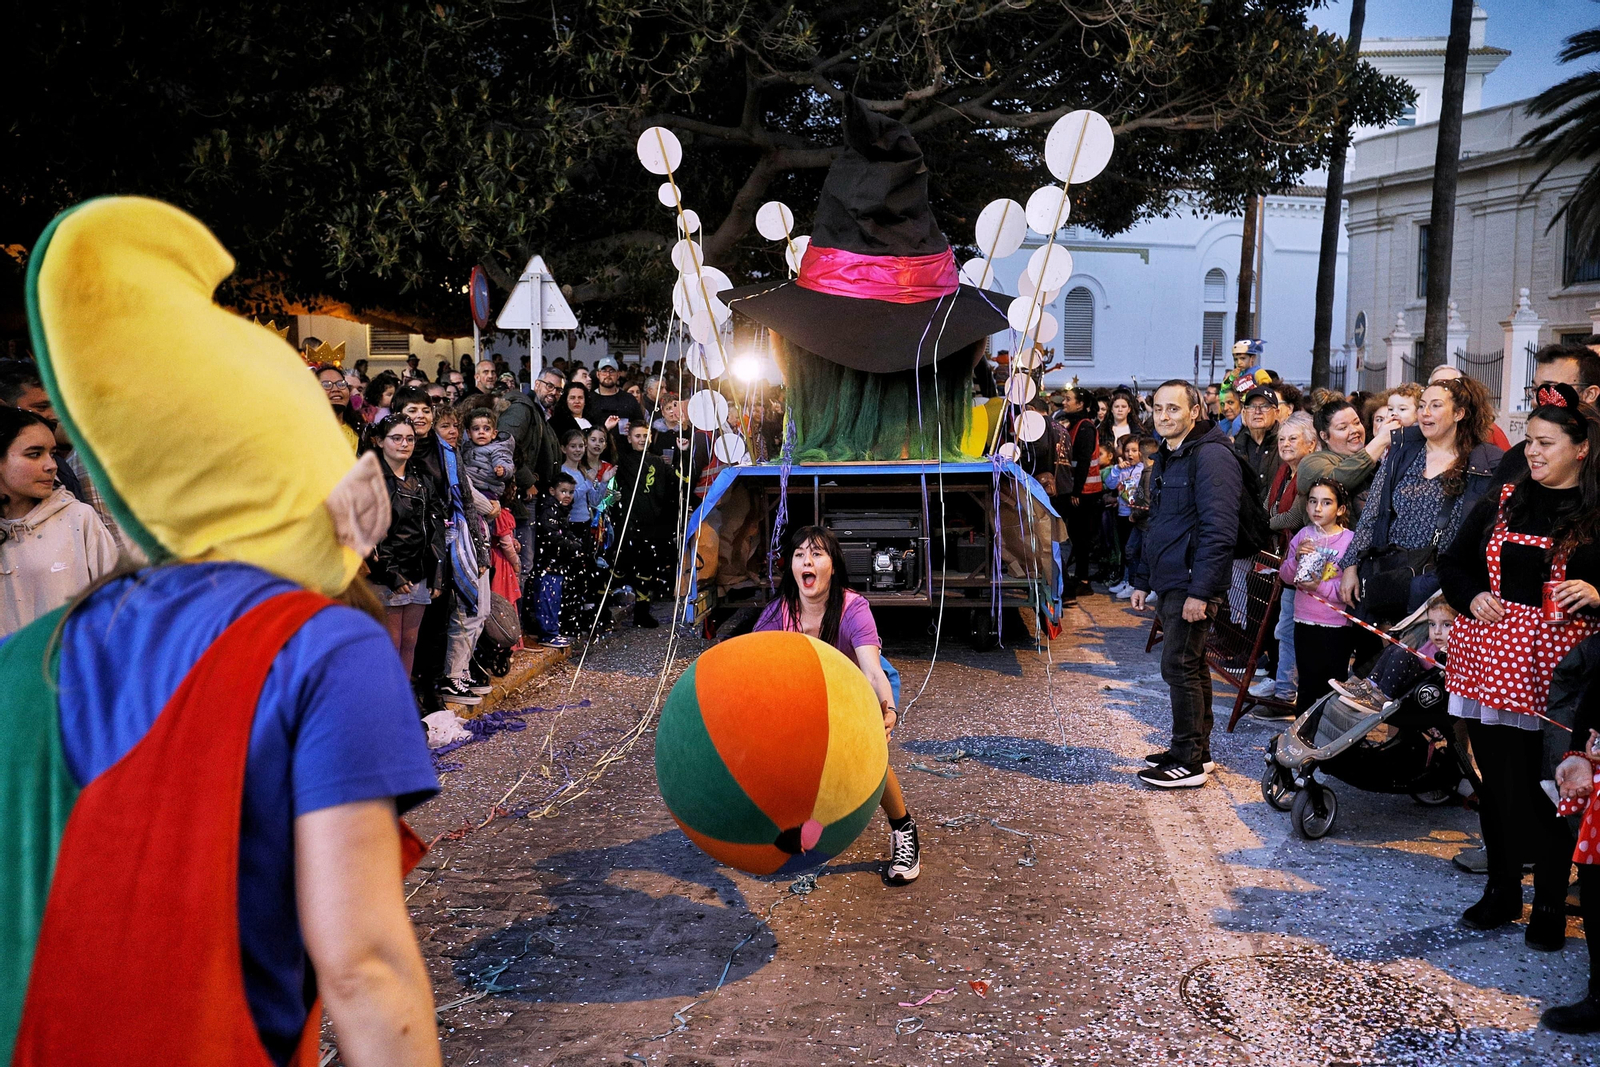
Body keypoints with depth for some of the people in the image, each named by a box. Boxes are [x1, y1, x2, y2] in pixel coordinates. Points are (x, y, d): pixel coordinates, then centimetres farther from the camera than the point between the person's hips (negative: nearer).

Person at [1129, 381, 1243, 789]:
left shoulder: (1211, 456, -15)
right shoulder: (1165, 459, 16)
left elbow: (1219, 530, -21)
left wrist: (1200, 590, -25)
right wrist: (1142, 580, 20)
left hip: (1192, 585, -10)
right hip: (1168, 584, 10)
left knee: (1179, 667, -8)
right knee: (1191, 666, 15)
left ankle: (1189, 762, 0)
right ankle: (1197, 750, 23)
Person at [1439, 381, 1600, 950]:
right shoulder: (1501, 503, 10)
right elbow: (1453, 563, 17)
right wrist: (1473, 597, -2)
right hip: (1493, 659, 4)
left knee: (1552, 787, 2)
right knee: (1497, 779, 10)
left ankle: (1550, 903, 18)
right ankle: (1501, 891, 25)